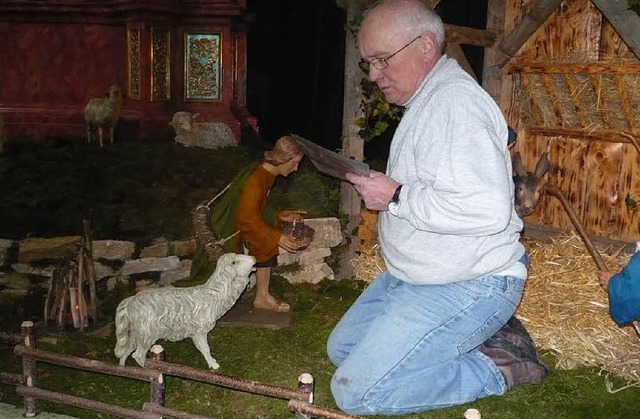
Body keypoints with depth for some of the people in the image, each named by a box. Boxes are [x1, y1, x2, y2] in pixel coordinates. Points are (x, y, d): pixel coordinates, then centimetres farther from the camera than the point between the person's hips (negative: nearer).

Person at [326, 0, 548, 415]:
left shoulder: (455, 101, -22)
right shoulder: (425, 101, 12)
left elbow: (489, 209, -34)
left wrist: (397, 197, -24)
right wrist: (380, 186, 12)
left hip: (466, 287, -11)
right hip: (412, 274, 11)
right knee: (342, 348, 18)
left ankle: (498, 366, -1)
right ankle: (485, 336, 12)